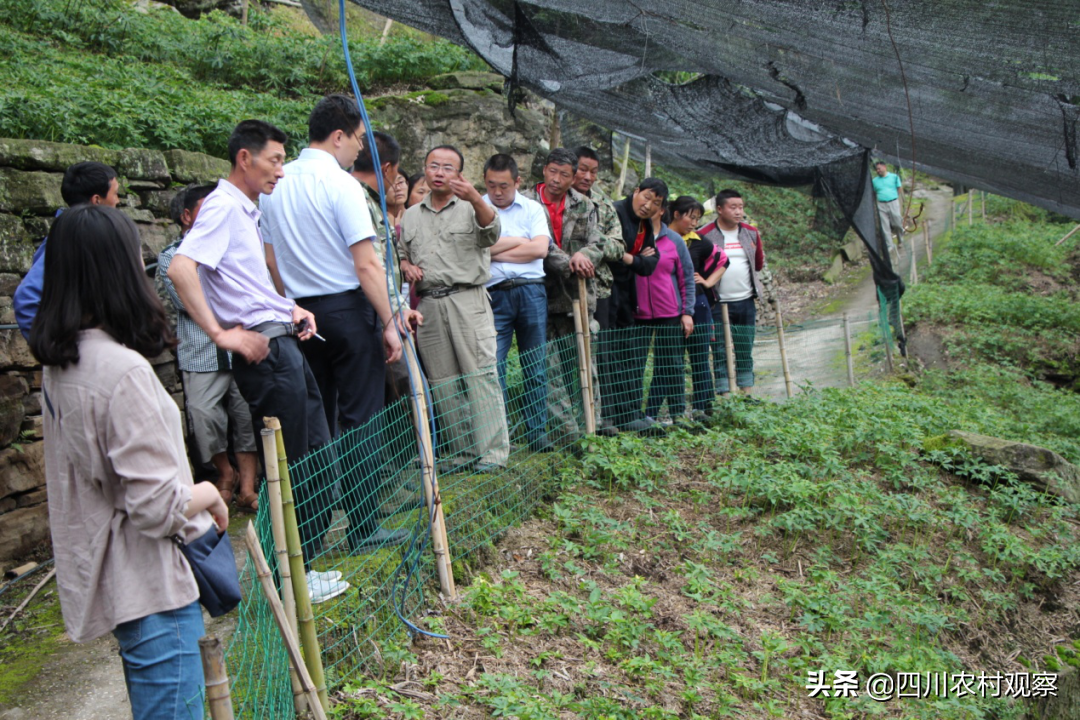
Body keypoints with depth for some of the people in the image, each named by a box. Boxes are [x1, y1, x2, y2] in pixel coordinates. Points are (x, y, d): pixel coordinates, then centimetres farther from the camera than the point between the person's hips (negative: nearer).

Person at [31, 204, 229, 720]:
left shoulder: (61, 363, 4)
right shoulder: (122, 370, -25)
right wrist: (209, 494, -6)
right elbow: (158, 507, -25)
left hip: (104, 576, 10)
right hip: (150, 587, -10)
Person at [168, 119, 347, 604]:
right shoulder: (224, 206, -12)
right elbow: (180, 268, -27)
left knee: (315, 453, 16)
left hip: (283, 343, 10)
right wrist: (221, 334, -25)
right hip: (264, 350, -10)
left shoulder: (247, 210, 18)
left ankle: (302, 563, 29)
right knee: (288, 467, -2)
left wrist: (290, 309, 15)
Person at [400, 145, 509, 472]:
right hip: (428, 306, 4)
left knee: (480, 376, -8)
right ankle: (461, 453, 14)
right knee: (443, 383, 6)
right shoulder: (411, 215, 18)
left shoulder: (471, 208, 5)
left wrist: (474, 198, -33)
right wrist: (406, 267, 0)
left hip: (467, 301, -4)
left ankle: (492, 452, -4)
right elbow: (402, 255, 24)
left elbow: (491, 233, -16)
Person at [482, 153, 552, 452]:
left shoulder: (533, 209, 11)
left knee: (536, 368, 6)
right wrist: (519, 242, -2)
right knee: (493, 368, -5)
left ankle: (538, 432, 14)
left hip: (531, 292, 2)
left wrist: (496, 250, -4)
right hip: (494, 295, -2)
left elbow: (540, 248, -3)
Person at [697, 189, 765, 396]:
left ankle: (747, 393, 19)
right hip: (718, 304, -4)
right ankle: (725, 396, 3)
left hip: (746, 302, 5)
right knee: (721, 352, -1)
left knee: (745, 350, 11)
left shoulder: (751, 233, 8)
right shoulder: (705, 235, -7)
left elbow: (759, 264, 20)